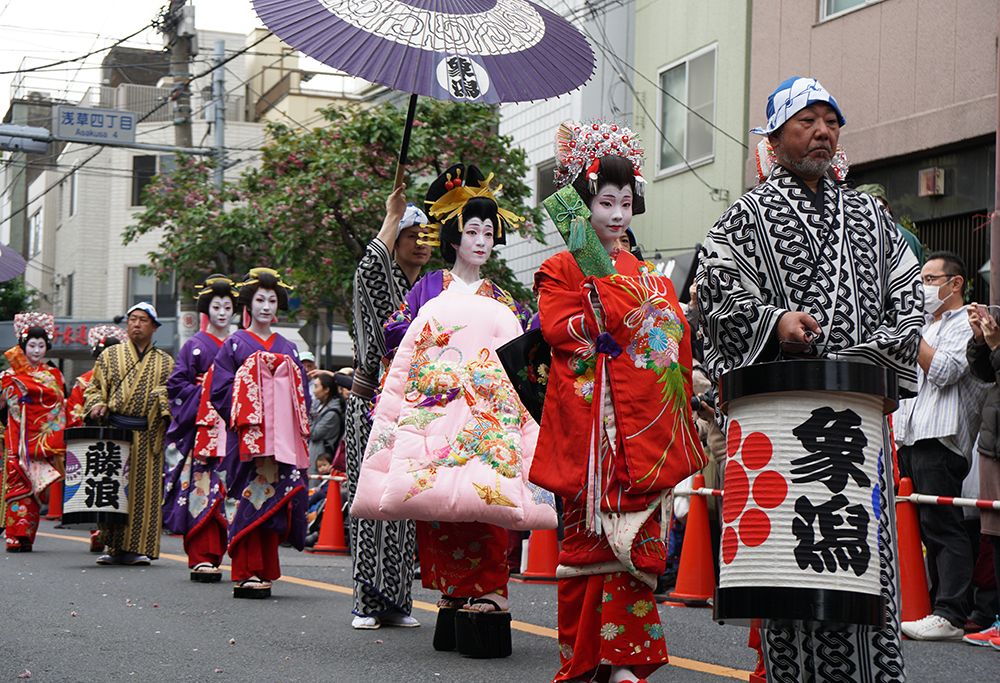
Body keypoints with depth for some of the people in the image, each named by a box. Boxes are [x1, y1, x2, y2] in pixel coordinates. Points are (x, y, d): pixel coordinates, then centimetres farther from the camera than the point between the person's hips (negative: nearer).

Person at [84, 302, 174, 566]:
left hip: (149, 435, 1)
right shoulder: (110, 355, 15)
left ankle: (136, 547, -1)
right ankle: (115, 546, 0)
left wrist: (166, 410, -8)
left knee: (145, 489, -4)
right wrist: (97, 404, -7)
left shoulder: (165, 362, 16)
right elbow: (94, 388, 13)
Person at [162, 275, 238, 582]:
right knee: (201, 488, -10)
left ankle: (215, 554, 6)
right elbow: (177, 385, 2)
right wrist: (206, 396, -9)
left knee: (226, 491, -1)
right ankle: (202, 557, -11)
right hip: (202, 429, -3)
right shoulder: (195, 345, 6)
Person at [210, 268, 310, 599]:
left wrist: (292, 421, 1)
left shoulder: (288, 348, 18)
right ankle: (246, 574, -8)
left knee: (275, 500, -1)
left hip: (282, 437, 4)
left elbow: (302, 392, 17)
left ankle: (264, 571, 4)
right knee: (250, 500, -10)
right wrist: (246, 410, -10)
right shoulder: (234, 344, 6)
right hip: (247, 435, -4)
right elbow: (220, 389, 0)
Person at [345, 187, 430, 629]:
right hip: (372, 401, -4)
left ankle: (397, 601, 7)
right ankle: (367, 601, -2)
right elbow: (369, 268, -22)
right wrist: (392, 215, -12)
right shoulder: (376, 281, 2)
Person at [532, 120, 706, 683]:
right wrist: (625, 319, -13)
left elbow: (677, 335, 20)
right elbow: (558, 328, -10)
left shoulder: (647, 273, 23)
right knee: (590, 535, -5)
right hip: (592, 416, -5)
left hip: (644, 419, 5)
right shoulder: (563, 267, 5)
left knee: (637, 538, -1)